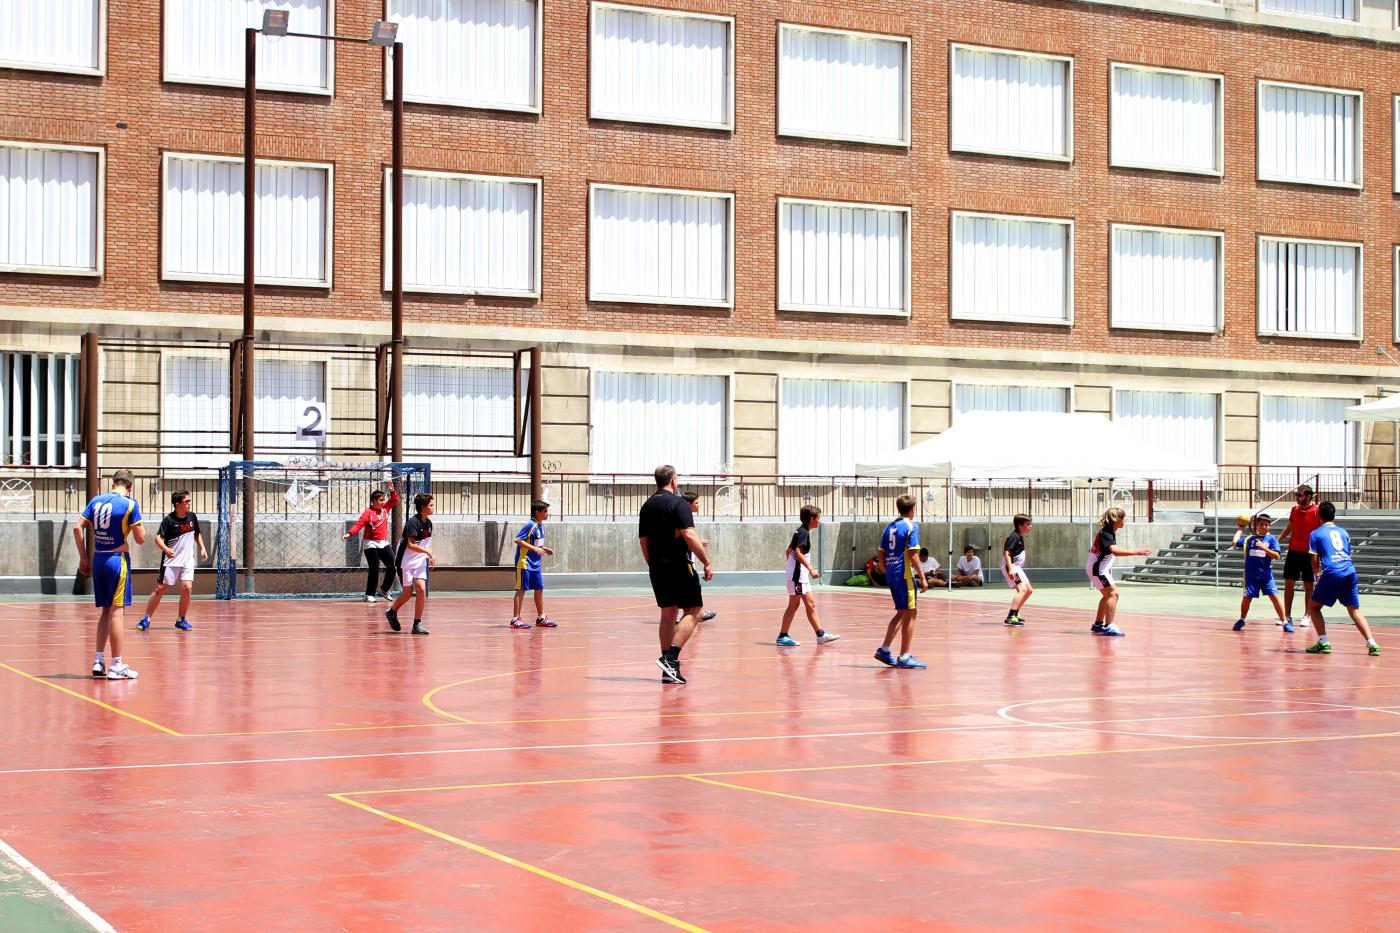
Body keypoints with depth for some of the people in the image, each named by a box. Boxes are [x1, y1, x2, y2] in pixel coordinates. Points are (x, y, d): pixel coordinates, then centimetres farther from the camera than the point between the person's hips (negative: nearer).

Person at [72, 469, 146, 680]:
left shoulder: (96, 501, 8)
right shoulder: (130, 504, -8)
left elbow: (78, 528, 3)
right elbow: (140, 538, -9)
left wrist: (83, 558, 9)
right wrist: (136, 522, 9)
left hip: (98, 559, 6)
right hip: (118, 559, -6)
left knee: (106, 611, 15)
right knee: (116, 611, -4)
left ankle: (99, 661, 14)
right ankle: (116, 665, -3)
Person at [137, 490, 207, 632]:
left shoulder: (192, 517, 3)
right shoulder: (169, 520, -13)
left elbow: (197, 534, 20)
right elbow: (158, 538, -18)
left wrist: (202, 549, 9)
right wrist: (165, 549, -35)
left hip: (187, 560, 3)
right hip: (171, 560, -3)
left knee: (187, 588, -12)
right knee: (160, 589, 0)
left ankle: (181, 620, 4)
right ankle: (146, 619, 11)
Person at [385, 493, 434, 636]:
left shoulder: (428, 523, 4)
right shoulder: (413, 522, -19)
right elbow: (411, 545, -27)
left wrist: (430, 556, 9)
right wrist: (428, 552, -31)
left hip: (420, 562, 6)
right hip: (406, 562, -6)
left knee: (421, 590, -11)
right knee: (408, 593, 4)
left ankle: (417, 624, -5)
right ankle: (392, 612, 34)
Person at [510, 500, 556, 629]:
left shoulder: (540, 526, 10)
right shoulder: (530, 525, -17)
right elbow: (517, 539, -22)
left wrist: (544, 550, 9)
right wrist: (535, 548, -26)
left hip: (535, 564, 9)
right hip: (524, 562, -9)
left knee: (539, 589, 11)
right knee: (521, 589, -4)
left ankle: (541, 618, 19)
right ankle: (515, 619, 1)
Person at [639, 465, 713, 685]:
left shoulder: (647, 506, 12)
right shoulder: (678, 503, -10)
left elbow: (643, 541, 15)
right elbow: (689, 535, -19)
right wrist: (707, 563, -15)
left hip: (657, 568, 7)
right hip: (679, 566, -7)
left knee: (668, 614, 12)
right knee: (693, 611, -1)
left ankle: (669, 670, 10)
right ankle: (670, 658, -15)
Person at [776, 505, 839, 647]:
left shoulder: (800, 531, 15)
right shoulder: (804, 532, -13)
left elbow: (789, 551, 21)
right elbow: (798, 552, -24)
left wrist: (791, 566, 23)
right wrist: (811, 569, -25)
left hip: (801, 575, 10)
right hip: (797, 574, -10)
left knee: (811, 604, 8)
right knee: (793, 605, -5)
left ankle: (820, 634, 10)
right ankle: (783, 637, -1)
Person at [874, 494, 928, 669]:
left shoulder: (889, 527, 13)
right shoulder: (911, 527, -9)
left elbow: (881, 555, 12)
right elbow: (912, 555, -15)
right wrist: (922, 577, -13)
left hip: (891, 574, 8)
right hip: (905, 574, -8)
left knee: (902, 613, 18)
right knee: (910, 613, -1)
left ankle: (884, 650, 16)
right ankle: (904, 657, -1)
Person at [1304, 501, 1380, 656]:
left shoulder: (1316, 533, 8)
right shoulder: (1343, 531, 20)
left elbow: (1315, 560, 5)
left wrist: (1317, 575, 25)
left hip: (1332, 574, -4)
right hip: (1350, 572, 4)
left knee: (1313, 606, 13)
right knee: (1354, 611, 11)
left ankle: (1323, 642, 1)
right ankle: (1372, 644, -4)